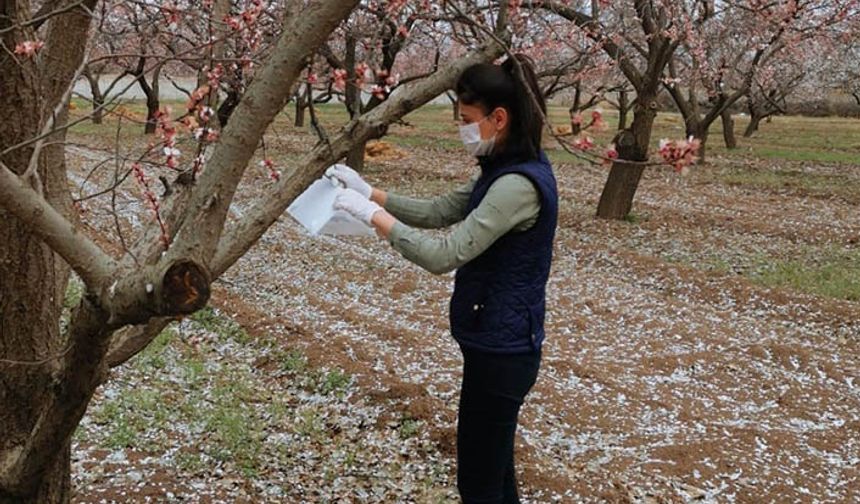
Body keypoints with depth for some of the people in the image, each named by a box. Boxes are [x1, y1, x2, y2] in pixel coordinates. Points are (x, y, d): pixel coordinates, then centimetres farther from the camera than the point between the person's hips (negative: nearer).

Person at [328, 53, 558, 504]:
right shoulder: (507, 170, 7)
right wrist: (370, 191, 2)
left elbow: (444, 255, -28)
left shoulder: (518, 184, -25)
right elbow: (437, 212, 12)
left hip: (500, 348, -10)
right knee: (493, 467, 23)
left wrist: (371, 213, -20)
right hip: (499, 342, 10)